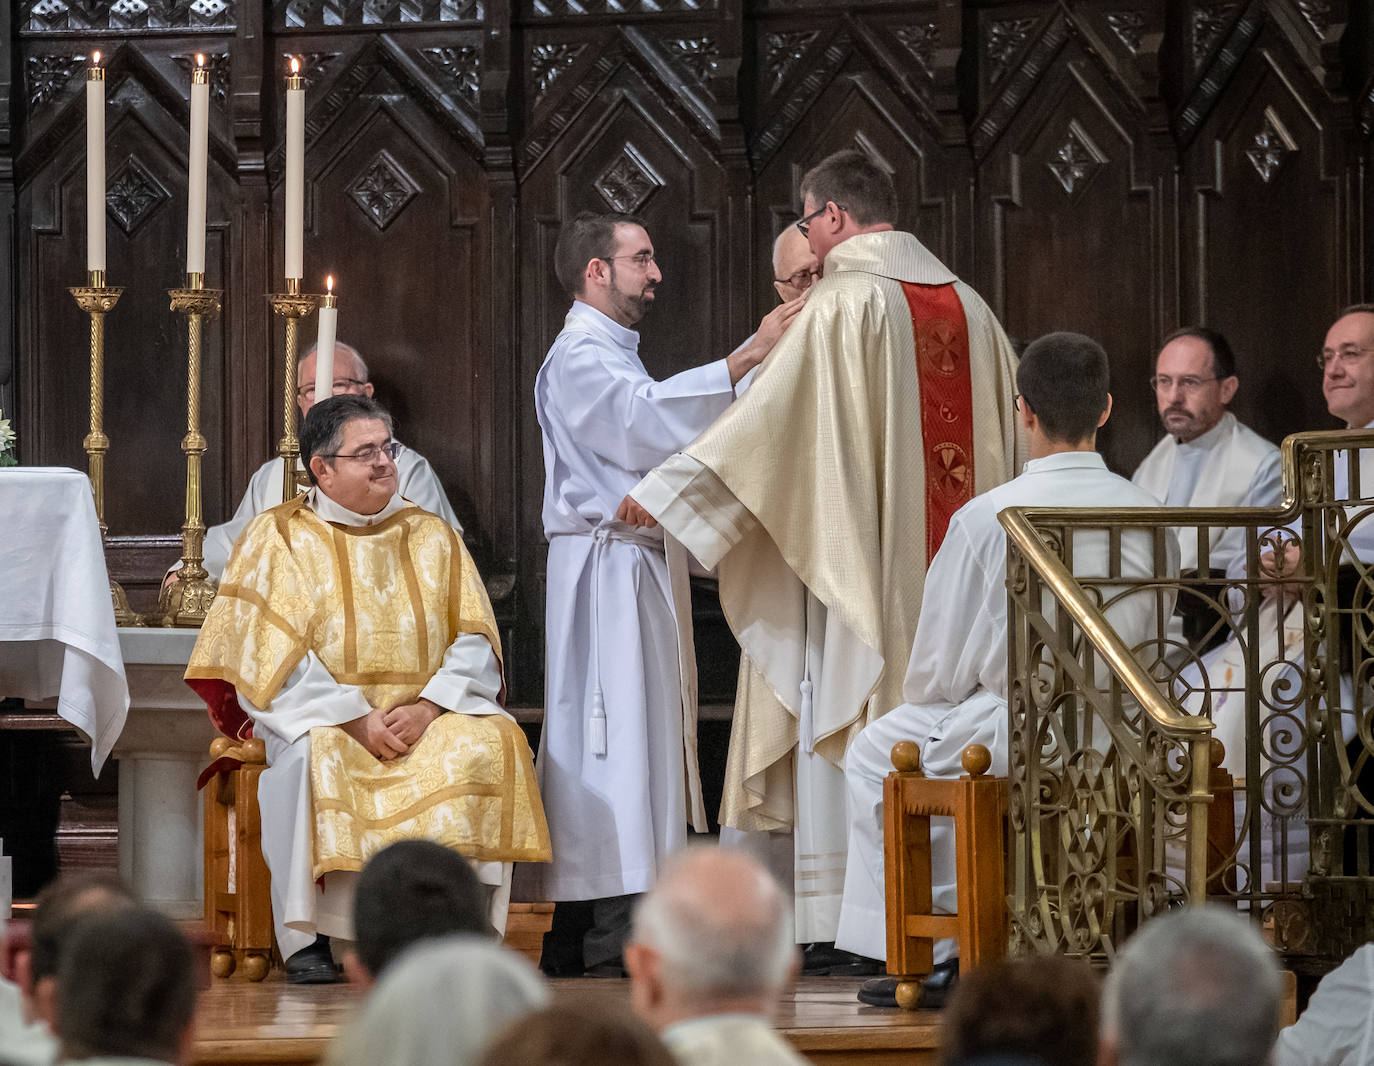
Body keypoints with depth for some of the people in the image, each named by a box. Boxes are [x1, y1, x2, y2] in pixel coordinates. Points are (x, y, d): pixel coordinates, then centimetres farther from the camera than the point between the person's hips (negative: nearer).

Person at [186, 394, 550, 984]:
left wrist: (428, 707, -13)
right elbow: (272, 658, -7)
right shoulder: (277, 538, 4)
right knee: (310, 756, -37)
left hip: (429, 718, 3)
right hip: (319, 714, -2)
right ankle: (306, 938, -28)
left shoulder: (432, 537, 14)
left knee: (489, 745, -28)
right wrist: (355, 718, -18)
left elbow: (475, 640, 6)